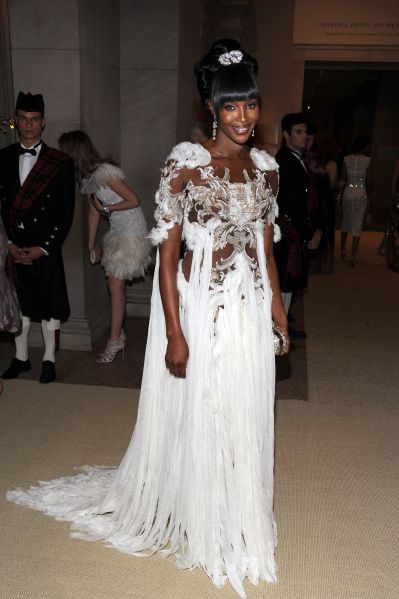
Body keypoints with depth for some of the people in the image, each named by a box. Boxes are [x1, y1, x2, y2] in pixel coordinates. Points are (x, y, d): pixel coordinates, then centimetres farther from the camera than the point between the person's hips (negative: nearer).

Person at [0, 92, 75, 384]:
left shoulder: (60, 162, -1)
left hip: (46, 248, -2)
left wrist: (43, 247, -10)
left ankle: (49, 359, 20)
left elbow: (66, 212, -4)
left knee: (49, 304, 5)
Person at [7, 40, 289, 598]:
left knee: (245, 417, 16)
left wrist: (277, 307, 12)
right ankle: (196, 525, 37)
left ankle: (239, 518, 41)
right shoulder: (185, 163, -11)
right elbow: (167, 253, -13)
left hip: (250, 311, 5)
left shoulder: (265, 167, 6)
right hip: (198, 307, -5)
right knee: (194, 416, 10)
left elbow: (266, 247, 13)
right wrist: (174, 333, -16)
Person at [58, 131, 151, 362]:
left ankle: (115, 341, 2)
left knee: (116, 285, -6)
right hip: (117, 232, 8)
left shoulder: (104, 172, -20)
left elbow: (134, 201, -17)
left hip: (132, 232, -8)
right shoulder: (87, 177, 7)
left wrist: (107, 208, -10)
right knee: (114, 284, 8)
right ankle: (119, 333, 20)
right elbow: (94, 212, 14)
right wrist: (91, 246, 17)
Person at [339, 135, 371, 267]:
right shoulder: (367, 160, -6)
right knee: (358, 224, 1)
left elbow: (343, 179, -1)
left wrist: (340, 194, 8)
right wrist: (369, 198, 7)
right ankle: (353, 256, -3)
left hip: (348, 192, 2)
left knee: (345, 221, 18)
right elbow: (368, 181, -2)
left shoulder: (346, 159, -1)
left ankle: (343, 250, 28)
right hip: (361, 193, -2)